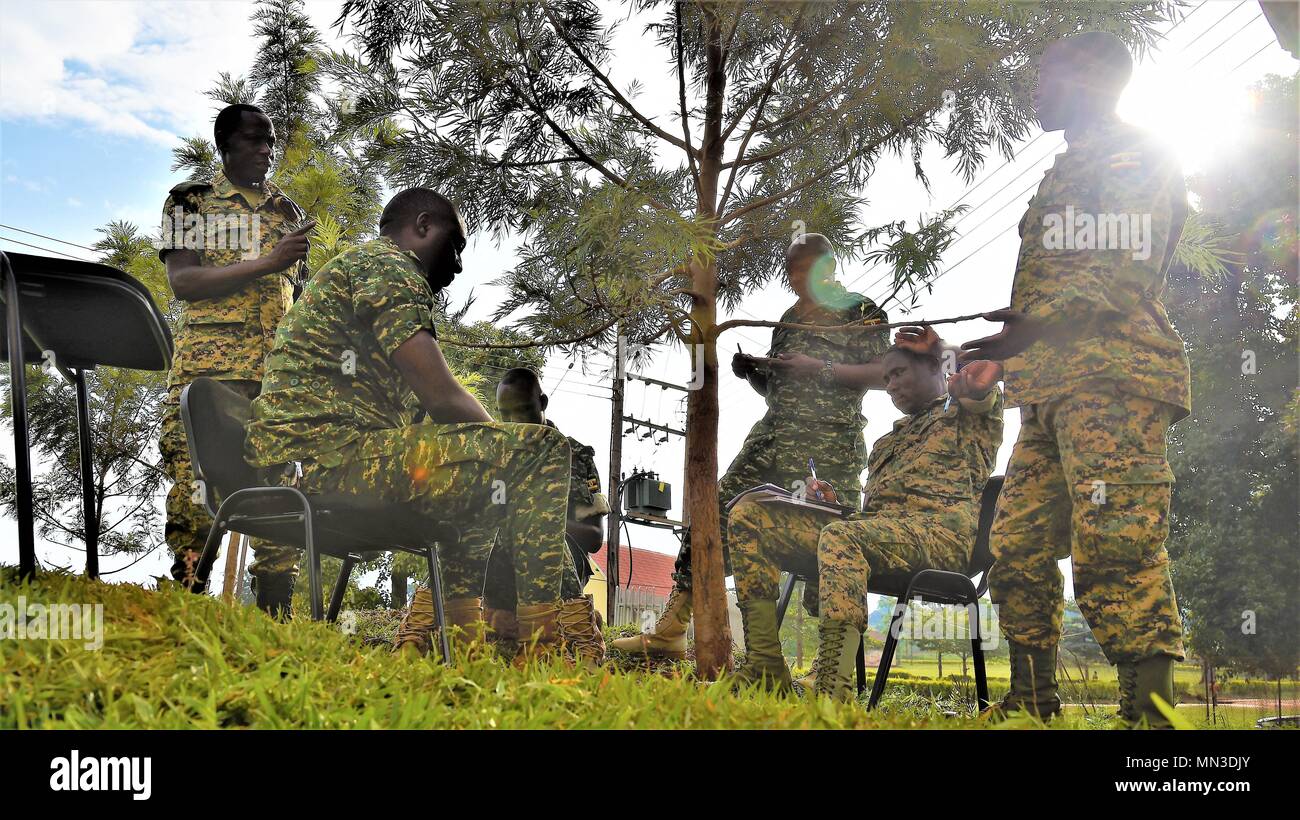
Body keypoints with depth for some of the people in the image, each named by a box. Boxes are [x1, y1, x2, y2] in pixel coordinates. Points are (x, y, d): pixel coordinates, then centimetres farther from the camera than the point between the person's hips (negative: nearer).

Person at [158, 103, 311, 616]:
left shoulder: (287, 210, 21)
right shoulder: (191, 200, 9)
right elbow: (182, 282, -5)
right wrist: (266, 263, -14)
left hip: (278, 367, 4)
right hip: (208, 363, -3)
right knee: (195, 482, -9)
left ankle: (274, 612, 2)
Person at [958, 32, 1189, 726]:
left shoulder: (1137, 155, 4)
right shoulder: (1062, 177, 32)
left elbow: (1126, 268, -12)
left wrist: (1036, 322, -24)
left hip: (1110, 375, -9)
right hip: (1050, 386, 9)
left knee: (1115, 545, -17)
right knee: (1017, 545, 6)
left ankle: (1150, 712, -16)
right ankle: (1032, 702, 13)